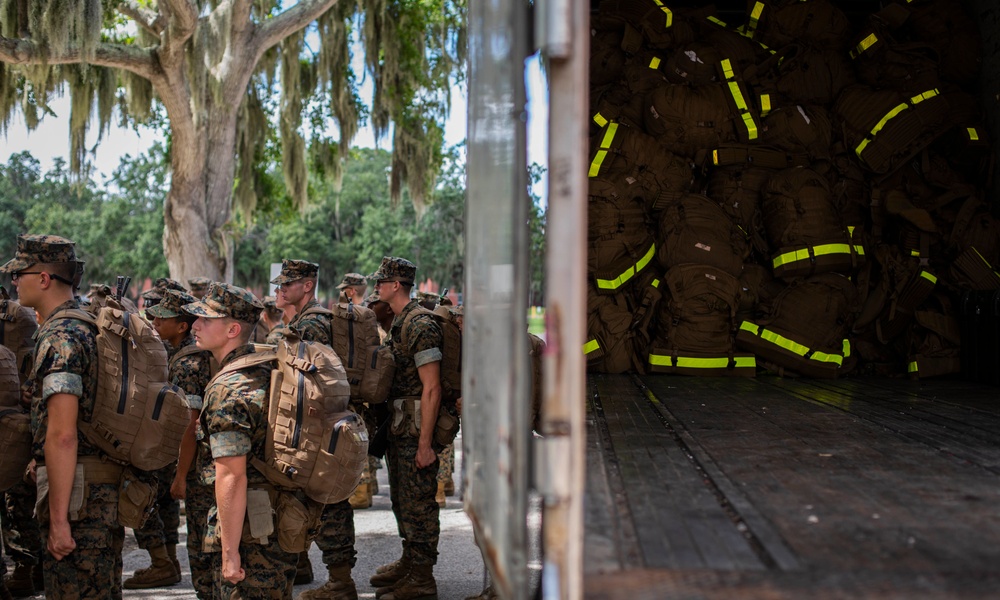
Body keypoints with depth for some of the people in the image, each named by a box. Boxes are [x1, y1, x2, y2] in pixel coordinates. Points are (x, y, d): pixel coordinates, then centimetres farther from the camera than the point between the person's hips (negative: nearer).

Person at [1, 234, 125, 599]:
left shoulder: (60, 339, -15)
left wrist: (59, 518, -21)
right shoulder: (94, 327, 14)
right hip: (109, 486, 10)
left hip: (78, 491, -10)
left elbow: (62, 435, -21)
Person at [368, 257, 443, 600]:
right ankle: (409, 562, 33)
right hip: (398, 428, 10)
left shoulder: (420, 326, -18)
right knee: (401, 500, 19)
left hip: (417, 429, -10)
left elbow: (431, 389, -21)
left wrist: (425, 443, -22)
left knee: (419, 503, -3)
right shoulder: (397, 324, 14)